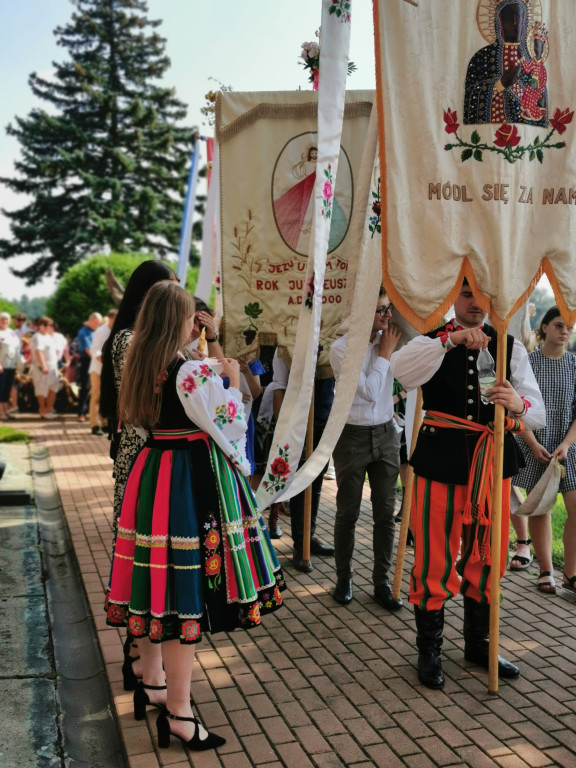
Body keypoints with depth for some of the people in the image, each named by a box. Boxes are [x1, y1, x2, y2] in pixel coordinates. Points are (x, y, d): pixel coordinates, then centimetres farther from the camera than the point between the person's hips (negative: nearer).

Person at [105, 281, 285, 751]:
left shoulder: (139, 366, 6)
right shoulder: (193, 372, -18)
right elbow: (231, 427, -13)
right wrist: (233, 381, 1)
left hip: (150, 478, 9)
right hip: (193, 482, -8)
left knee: (156, 583, 18)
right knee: (186, 591, -1)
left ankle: (152, 684, 35)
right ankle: (178, 713, 9)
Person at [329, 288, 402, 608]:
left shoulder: (389, 340, 1)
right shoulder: (341, 348, -12)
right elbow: (369, 391, -16)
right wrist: (385, 353, -11)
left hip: (386, 434, 4)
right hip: (353, 437, -4)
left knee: (385, 512, 7)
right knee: (348, 513, 7)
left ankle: (382, 582, 18)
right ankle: (344, 579, 24)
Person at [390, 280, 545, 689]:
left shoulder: (510, 347, 7)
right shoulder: (432, 341, 2)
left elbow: (538, 413, -3)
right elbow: (400, 369, -23)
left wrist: (518, 405, -26)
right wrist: (451, 340, -32)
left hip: (493, 463, 3)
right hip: (441, 462, -3)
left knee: (486, 559, 14)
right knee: (434, 559, 2)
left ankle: (478, 643, 34)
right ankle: (430, 651, 21)